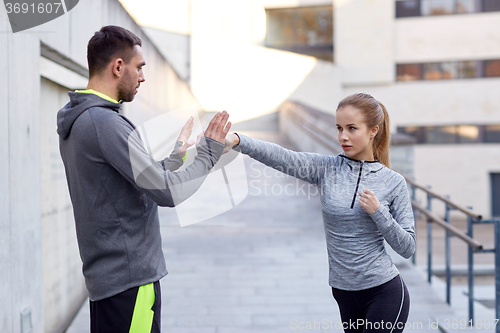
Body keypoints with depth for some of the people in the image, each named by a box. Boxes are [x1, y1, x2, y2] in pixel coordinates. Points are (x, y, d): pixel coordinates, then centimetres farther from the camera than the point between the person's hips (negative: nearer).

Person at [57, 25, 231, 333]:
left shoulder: (76, 121, 12)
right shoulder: (104, 123, -19)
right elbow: (167, 192, -19)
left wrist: (178, 154, 24)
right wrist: (209, 152, -5)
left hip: (104, 273, 10)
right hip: (131, 276, -10)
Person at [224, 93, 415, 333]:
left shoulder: (393, 182, -4)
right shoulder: (326, 169, -2)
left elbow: (407, 248, -2)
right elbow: (280, 157, -21)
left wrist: (378, 212, -16)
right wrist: (237, 141, -37)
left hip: (384, 292, -2)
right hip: (344, 294, 3)